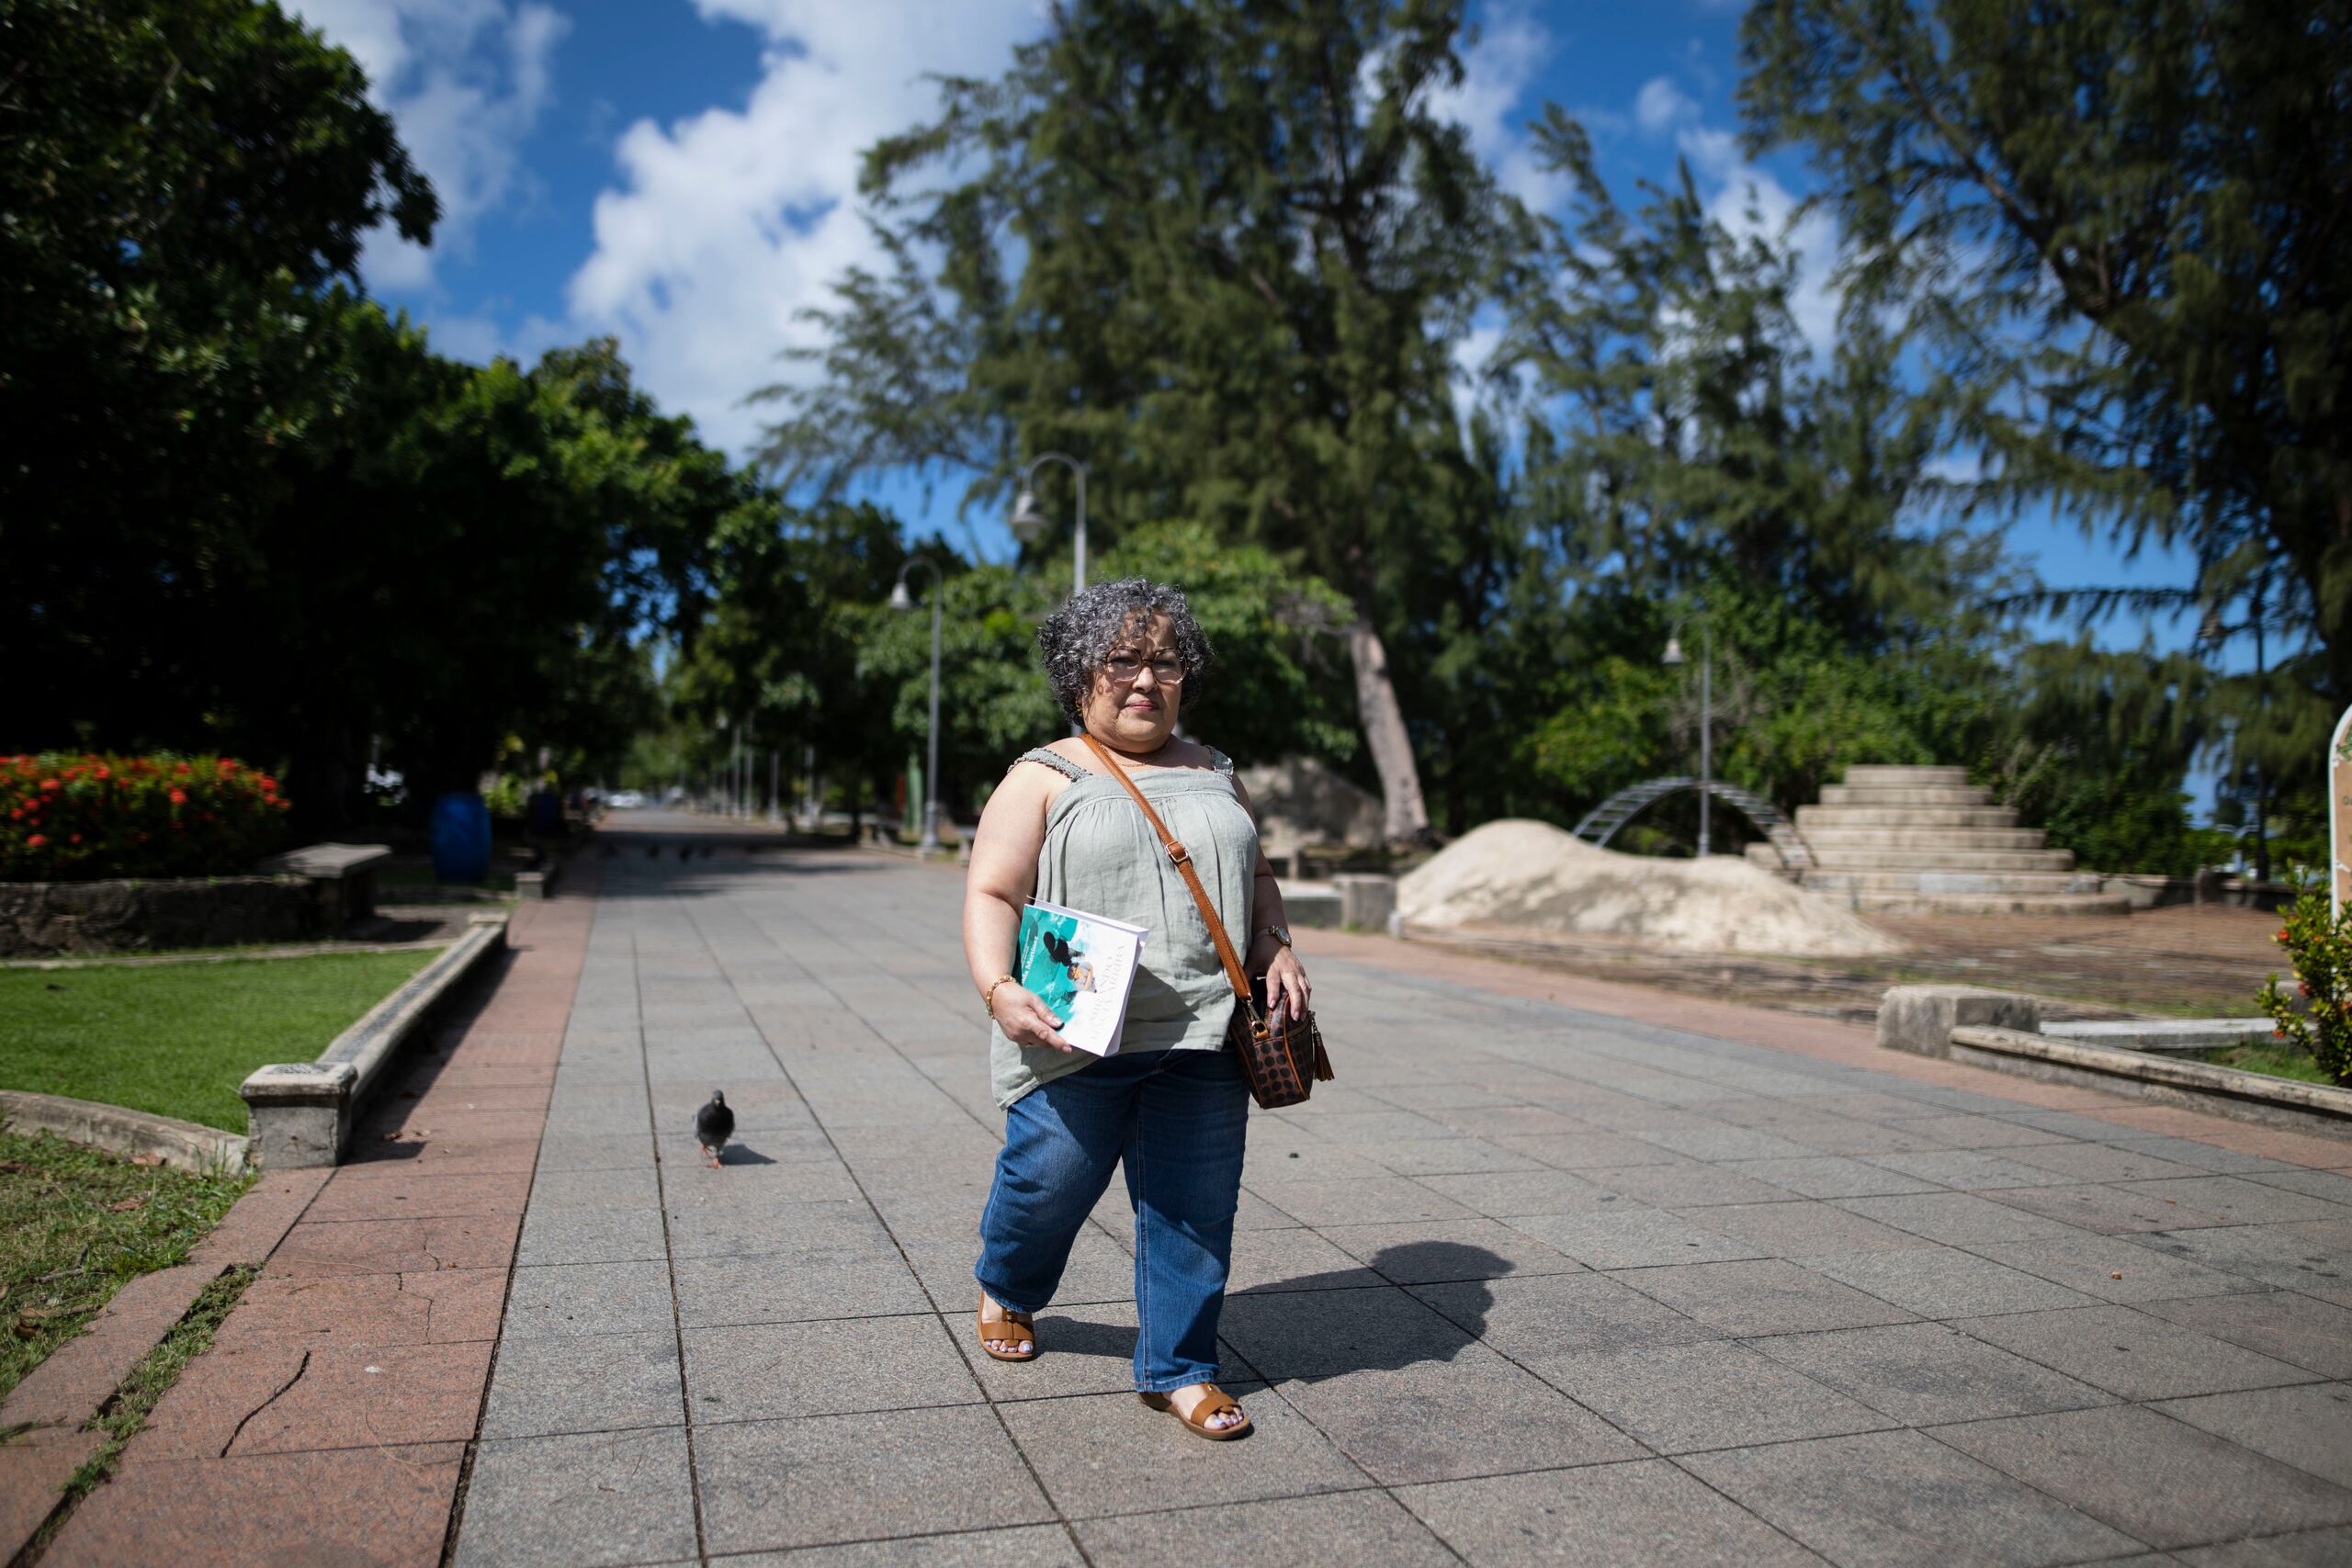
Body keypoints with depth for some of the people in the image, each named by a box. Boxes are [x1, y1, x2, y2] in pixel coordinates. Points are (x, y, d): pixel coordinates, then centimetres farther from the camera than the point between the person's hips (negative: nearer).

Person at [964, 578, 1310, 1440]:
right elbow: (991, 896, -3)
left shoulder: (1213, 775, 18)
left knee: (1196, 1207, 4)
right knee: (1050, 1181, 6)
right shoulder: (1044, 778, 3)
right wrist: (998, 989, -20)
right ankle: (1006, 1290, 39)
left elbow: (1255, 876, 24)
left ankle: (1176, 1368, 21)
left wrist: (1277, 947, 5)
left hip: (1203, 1036, 4)